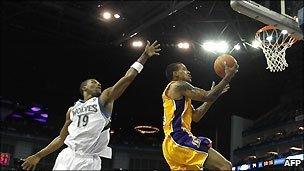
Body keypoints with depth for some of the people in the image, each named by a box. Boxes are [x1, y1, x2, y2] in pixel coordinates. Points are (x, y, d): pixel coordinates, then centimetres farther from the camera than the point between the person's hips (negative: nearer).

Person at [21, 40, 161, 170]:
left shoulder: (104, 99, 7)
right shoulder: (72, 110, 17)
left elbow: (127, 78, -1)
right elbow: (61, 138, 24)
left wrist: (145, 55, -4)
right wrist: (38, 156, 21)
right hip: (67, 157, 3)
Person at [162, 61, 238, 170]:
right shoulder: (179, 85, 0)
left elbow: (195, 116, 28)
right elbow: (208, 97, -9)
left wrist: (213, 94, 27)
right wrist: (228, 76, 0)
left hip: (172, 144, 11)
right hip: (179, 139, -11)